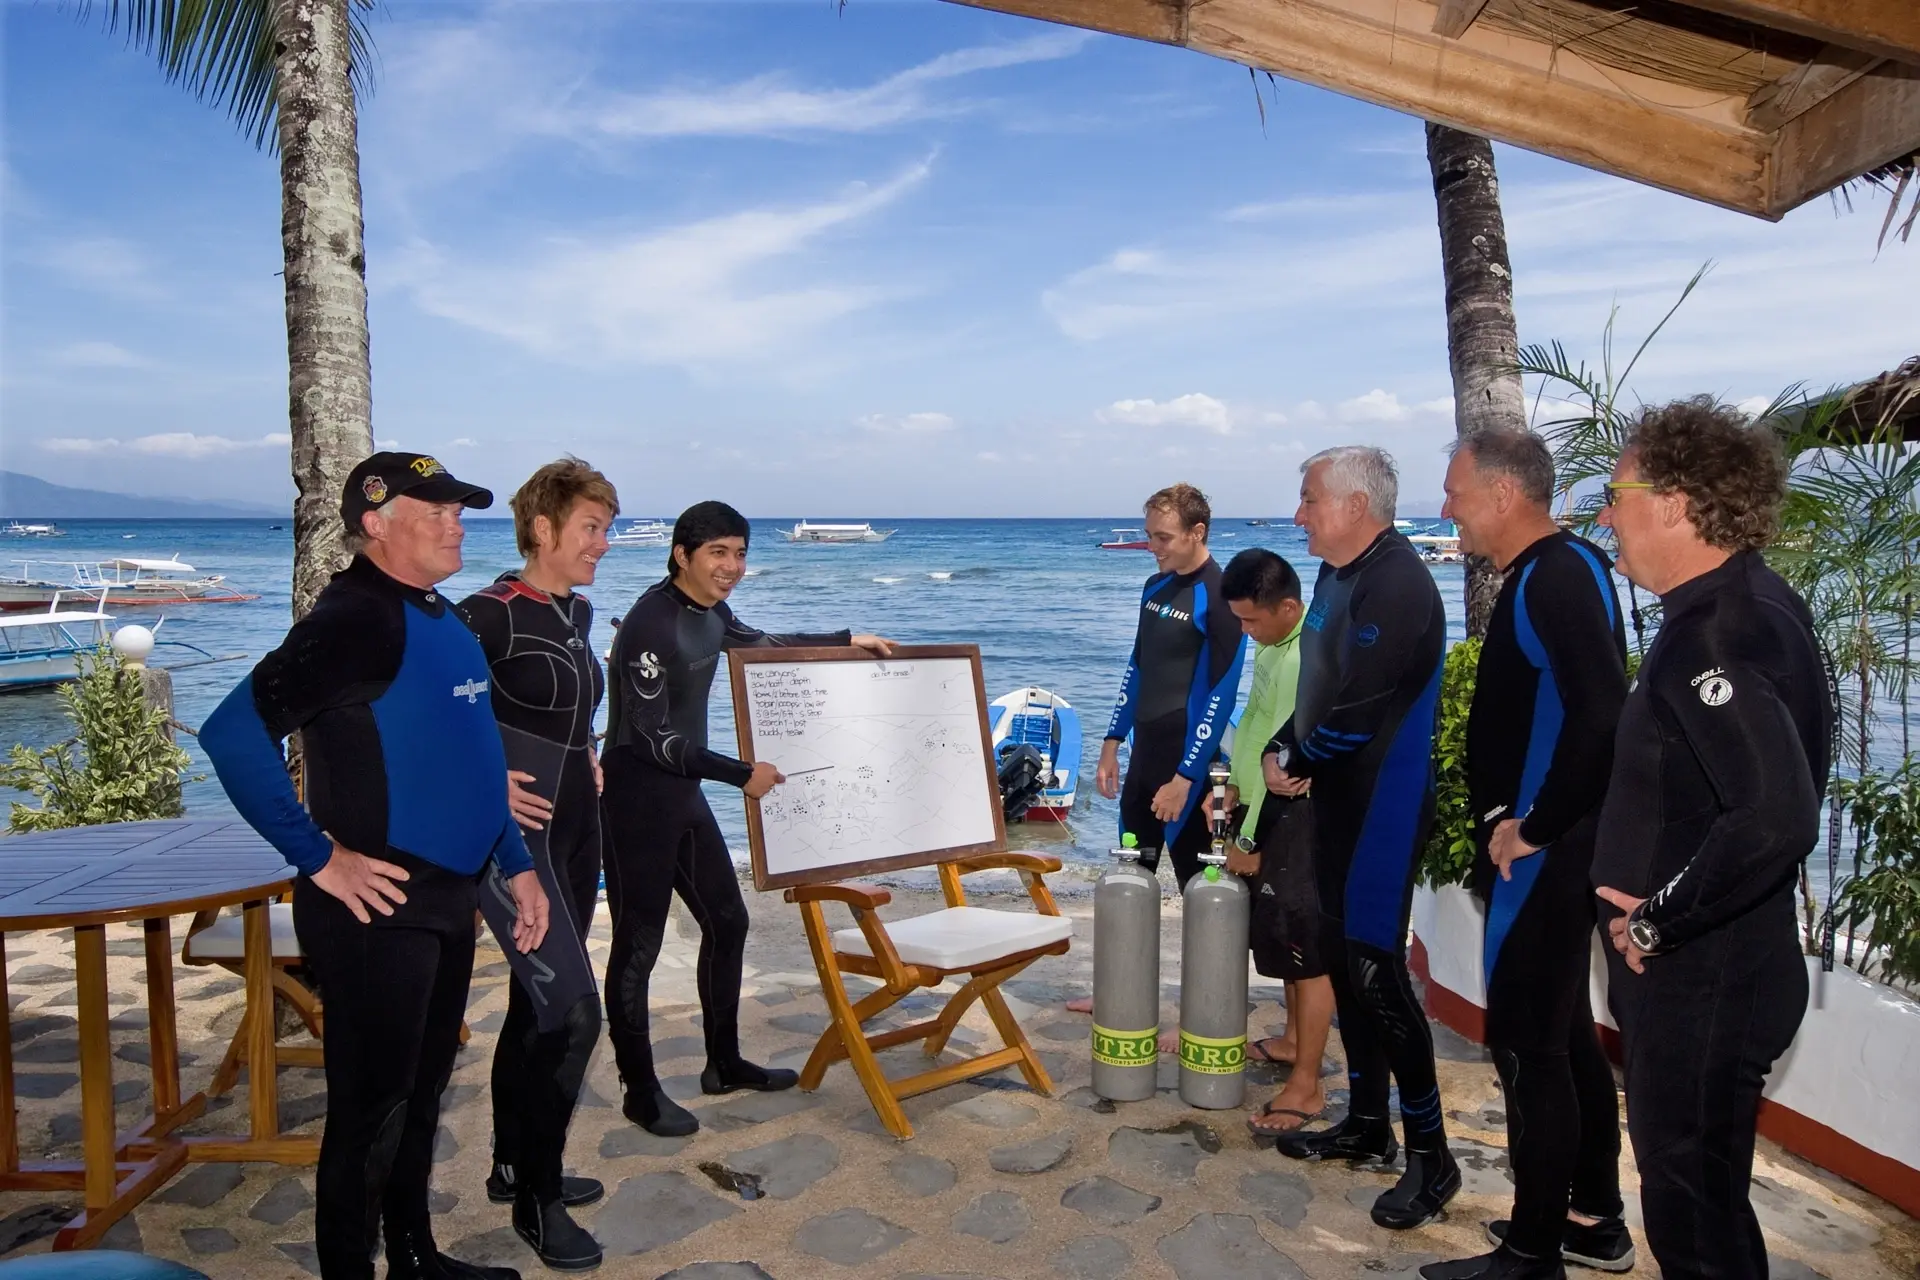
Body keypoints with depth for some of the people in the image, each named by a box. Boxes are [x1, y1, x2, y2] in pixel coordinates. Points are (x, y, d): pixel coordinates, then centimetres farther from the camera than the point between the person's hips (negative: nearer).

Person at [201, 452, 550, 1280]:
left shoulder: (440, 619, 11)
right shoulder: (353, 620, -17)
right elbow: (233, 735, -27)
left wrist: (515, 863, 17)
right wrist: (320, 860, -22)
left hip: (448, 897, 9)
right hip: (381, 907, -9)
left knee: (421, 1093, 21)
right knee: (372, 1107, 4)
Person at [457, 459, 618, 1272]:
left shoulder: (577, 612, 10)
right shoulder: (493, 612, -16)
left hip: (577, 829, 9)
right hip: (521, 833, -9)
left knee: (535, 1003, 17)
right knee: (572, 1008, -10)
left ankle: (512, 1166, 33)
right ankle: (537, 1197, 7)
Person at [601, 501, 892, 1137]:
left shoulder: (708, 612, 6)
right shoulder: (651, 625, -21)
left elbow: (760, 644, 26)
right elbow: (653, 738, -21)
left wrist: (848, 640, 26)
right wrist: (743, 774, -16)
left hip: (685, 793, 10)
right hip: (638, 801, -9)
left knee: (727, 922, 15)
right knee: (638, 945, 2)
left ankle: (724, 1063, 31)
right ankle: (640, 1090, 17)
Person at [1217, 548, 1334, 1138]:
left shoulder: (1304, 662, -25)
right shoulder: (1276, 641, 5)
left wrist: (1253, 842, -17)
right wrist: (1238, 783, 19)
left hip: (1298, 817, -10)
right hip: (1272, 807, 10)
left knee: (1307, 946, -2)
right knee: (1285, 935, 21)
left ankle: (1306, 1086, 7)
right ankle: (1295, 1040, 38)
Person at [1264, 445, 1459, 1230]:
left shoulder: (1396, 583, -18)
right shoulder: (1336, 575, 12)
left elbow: (1362, 711, -23)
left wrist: (1304, 764, -8)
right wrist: (1280, 750, 1)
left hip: (1383, 807, -9)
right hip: (1338, 798, 10)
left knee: (1376, 969, -6)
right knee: (1342, 959, 15)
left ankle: (1430, 1153, 9)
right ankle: (1367, 1124, 29)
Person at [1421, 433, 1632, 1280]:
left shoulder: (1558, 574, -18)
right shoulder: (1544, 574, 12)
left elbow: (1601, 714, -29)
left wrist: (1534, 828, -21)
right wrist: (1502, 817, 10)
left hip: (1542, 858, -10)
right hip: (1537, 849, 10)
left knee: (1528, 1042, 0)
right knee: (1564, 1033, 19)